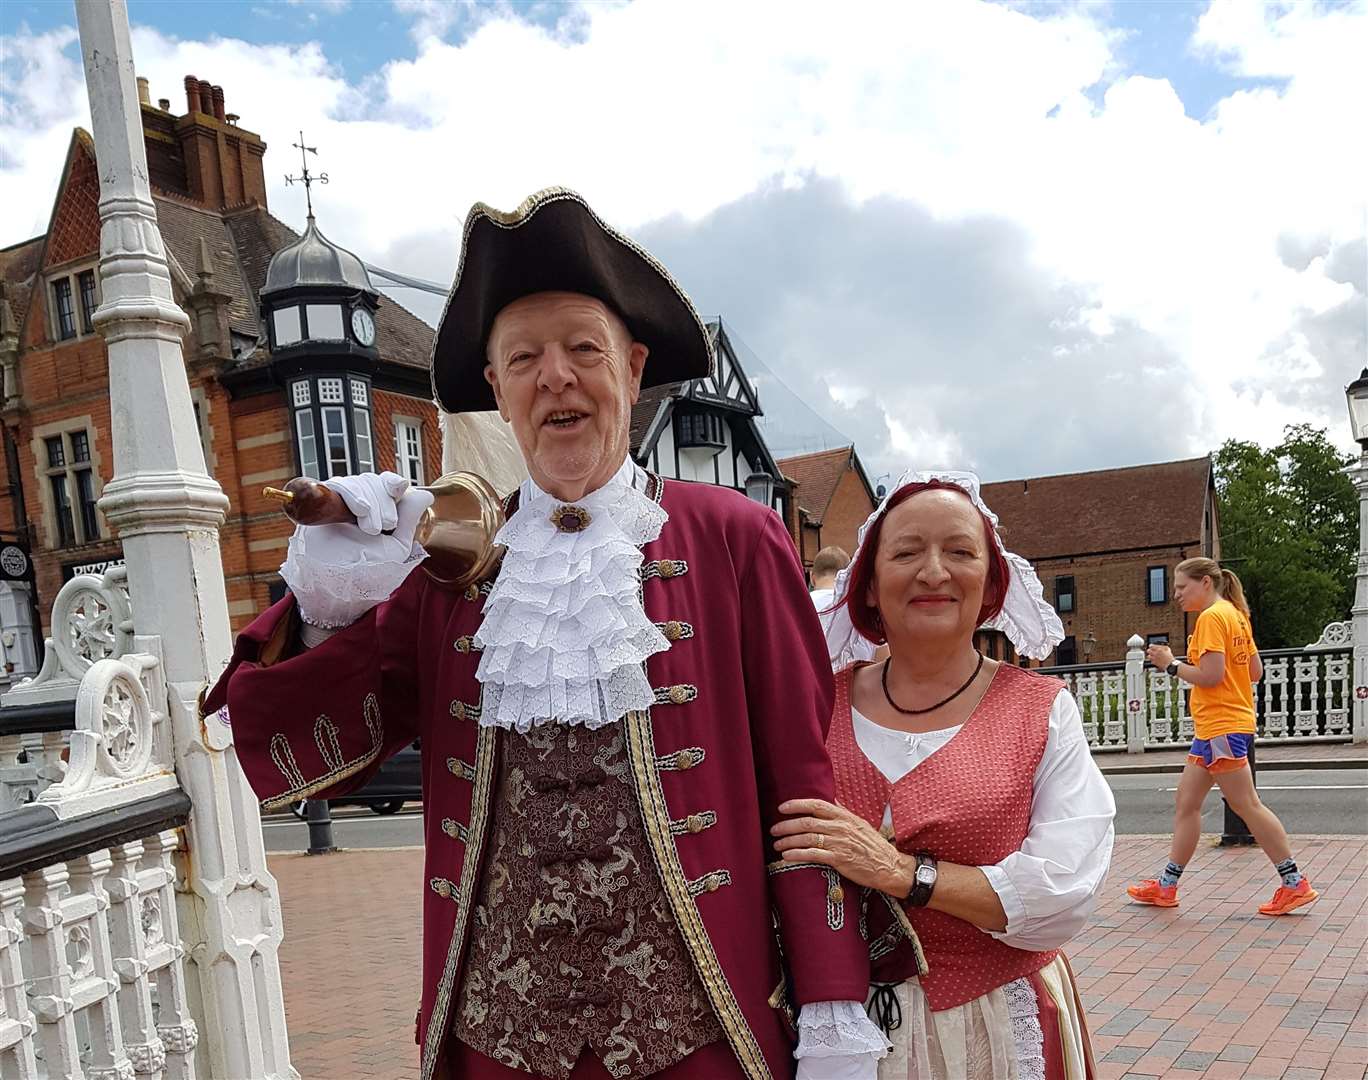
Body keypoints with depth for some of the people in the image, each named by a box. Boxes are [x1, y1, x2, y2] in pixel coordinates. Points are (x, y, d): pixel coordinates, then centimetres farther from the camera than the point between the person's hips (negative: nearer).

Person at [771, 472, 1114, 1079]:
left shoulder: (1042, 711, -7)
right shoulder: (821, 707, -5)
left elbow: (1064, 902, -15)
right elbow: (775, 869, 2)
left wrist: (904, 872, -23)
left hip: (999, 1028, -1)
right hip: (845, 1024, 1)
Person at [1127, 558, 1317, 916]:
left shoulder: (1211, 617, -14)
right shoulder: (1236, 615, 15)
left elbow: (1211, 675, -21)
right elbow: (1255, 672, 16)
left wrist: (1171, 665, -9)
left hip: (1221, 728, -11)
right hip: (1215, 728, 11)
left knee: (1246, 805, -4)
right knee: (1186, 803, 11)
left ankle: (1295, 884, 4)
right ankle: (1166, 886, 16)